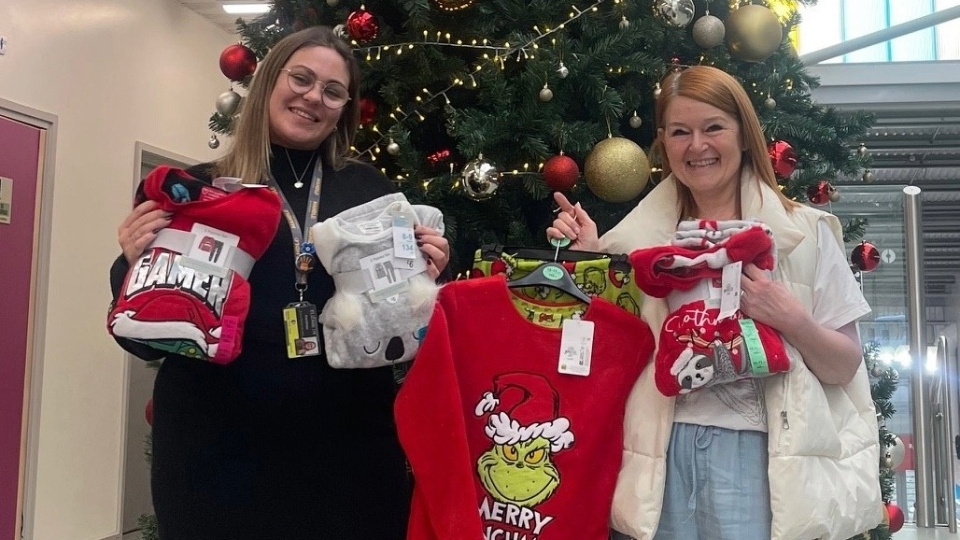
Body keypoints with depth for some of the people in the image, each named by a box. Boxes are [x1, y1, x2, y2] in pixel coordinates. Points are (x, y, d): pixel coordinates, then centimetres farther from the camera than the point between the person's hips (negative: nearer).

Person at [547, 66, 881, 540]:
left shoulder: (803, 231, 0)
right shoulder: (642, 234, 5)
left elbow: (846, 368, 1)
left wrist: (792, 320, -17)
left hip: (757, 454, -1)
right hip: (663, 456, 2)